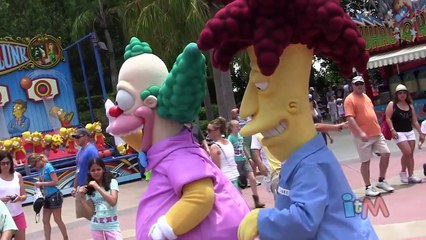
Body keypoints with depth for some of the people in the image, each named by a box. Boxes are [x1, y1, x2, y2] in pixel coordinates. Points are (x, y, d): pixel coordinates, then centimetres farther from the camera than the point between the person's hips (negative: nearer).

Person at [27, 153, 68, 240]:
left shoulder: (48, 166, -14)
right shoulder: (40, 169, 7)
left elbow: (55, 182, -18)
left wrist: (41, 183, -17)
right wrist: (39, 184, -4)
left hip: (55, 196, -8)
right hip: (47, 197, 8)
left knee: (58, 220, 2)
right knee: (45, 221, 9)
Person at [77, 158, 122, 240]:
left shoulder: (112, 182, -5)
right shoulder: (89, 188, 3)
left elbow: (113, 202, -19)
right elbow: (91, 212, 2)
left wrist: (97, 187, -19)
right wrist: (81, 197, -7)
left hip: (112, 226, -3)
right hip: (96, 227, 3)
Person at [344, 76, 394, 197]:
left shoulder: (366, 97, 15)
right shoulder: (350, 99, -10)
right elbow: (350, 118, -19)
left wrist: (377, 128, 21)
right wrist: (360, 132, -27)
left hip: (377, 133, 7)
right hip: (363, 136, -7)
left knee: (386, 154, 5)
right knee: (365, 161, 0)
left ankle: (381, 181, 20)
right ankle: (368, 187, 11)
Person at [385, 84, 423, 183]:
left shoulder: (410, 106, 10)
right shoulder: (392, 104, -4)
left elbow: (415, 121, 12)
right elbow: (388, 118, -9)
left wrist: (420, 133, 9)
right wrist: (392, 130, -20)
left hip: (410, 132, 5)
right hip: (399, 133, -5)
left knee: (410, 154, 4)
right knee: (407, 152, -15)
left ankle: (411, 176, 10)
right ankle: (403, 172, 5)